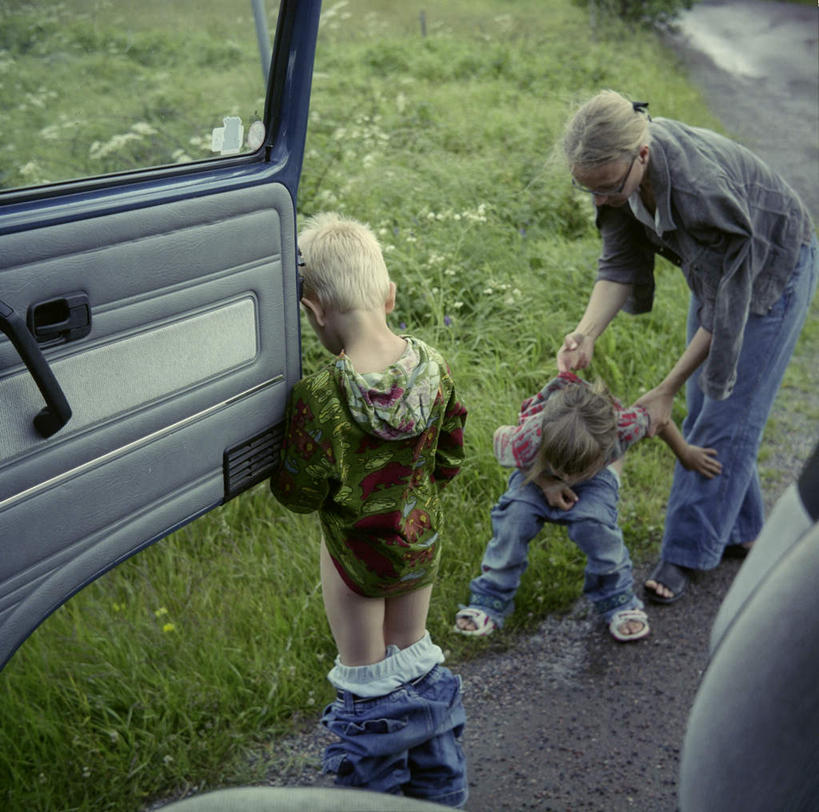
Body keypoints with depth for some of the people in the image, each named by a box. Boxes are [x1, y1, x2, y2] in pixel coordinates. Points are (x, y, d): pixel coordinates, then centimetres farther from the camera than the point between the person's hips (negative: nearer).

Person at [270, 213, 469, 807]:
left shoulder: (320, 396, -28)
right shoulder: (434, 366, -12)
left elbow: (301, 494, -18)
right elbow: (450, 456, 1)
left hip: (357, 550, -5)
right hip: (423, 541, 6)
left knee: (366, 678, 16)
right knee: (414, 656, 25)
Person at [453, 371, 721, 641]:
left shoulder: (622, 426, -43)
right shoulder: (527, 442, -44)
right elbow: (500, 436, -19)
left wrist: (686, 454, -1)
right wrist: (545, 483, -27)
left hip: (597, 477, 0)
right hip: (537, 472, 0)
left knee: (593, 523, -28)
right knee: (515, 515, -25)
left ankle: (617, 600, -2)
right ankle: (491, 597, -3)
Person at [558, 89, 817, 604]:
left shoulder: (702, 189, -43)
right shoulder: (619, 166, -23)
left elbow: (725, 310, -32)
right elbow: (620, 263, -15)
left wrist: (665, 392, -26)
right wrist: (587, 333, -33)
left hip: (774, 269, -7)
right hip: (716, 266, 7)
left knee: (727, 414, -3)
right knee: (704, 406, 12)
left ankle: (686, 553, 8)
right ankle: (738, 530, 29)